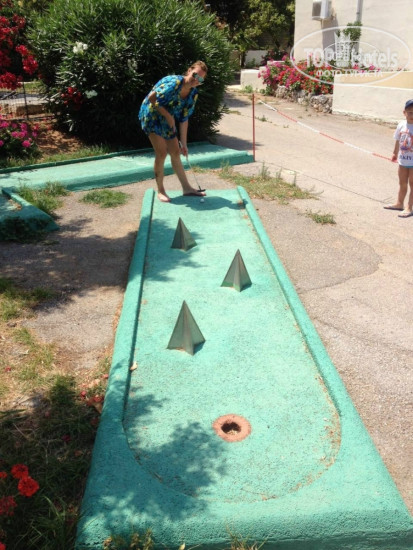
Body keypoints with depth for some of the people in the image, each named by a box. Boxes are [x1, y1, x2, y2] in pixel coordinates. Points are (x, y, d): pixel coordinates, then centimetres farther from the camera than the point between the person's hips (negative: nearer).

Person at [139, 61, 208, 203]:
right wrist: (168, 116, -20)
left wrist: (183, 143, -3)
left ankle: (186, 187, 17)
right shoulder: (174, 82, -26)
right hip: (151, 115, -7)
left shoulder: (193, 94, -4)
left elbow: (184, 119, 0)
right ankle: (160, 191, 2)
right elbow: (152, 98, -26)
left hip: (168, 121, 7)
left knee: (176, 153, 9)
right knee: (161, 153, -11)